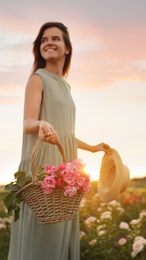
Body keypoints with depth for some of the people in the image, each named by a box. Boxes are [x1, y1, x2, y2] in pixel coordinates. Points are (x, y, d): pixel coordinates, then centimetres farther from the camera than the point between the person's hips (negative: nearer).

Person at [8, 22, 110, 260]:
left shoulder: (64, 85, 17)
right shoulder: (38, 78, -5)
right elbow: (28, 123, -18)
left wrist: (92, 148, 32)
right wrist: (41, 125, -40)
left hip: (64, 164, 8)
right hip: (43, 163, -8)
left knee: (60, 228, 9)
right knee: (42, 230, -7)